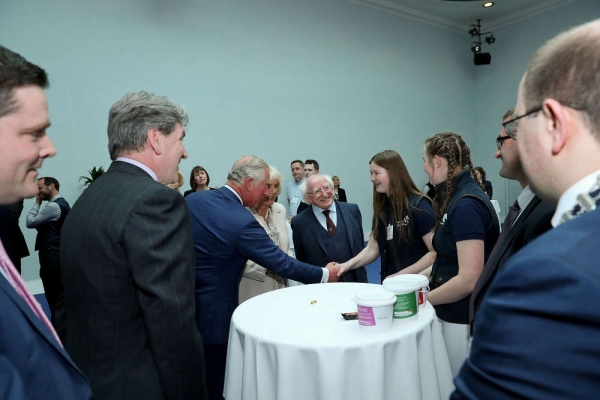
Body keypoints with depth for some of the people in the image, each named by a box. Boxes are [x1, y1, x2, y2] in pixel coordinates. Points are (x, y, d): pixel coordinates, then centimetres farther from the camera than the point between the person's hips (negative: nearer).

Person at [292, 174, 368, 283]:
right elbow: (301, 261, 4)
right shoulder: (299, 223, -3)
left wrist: (362, 280, 6)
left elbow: (361, 247, 10)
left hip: (355, 283, 3)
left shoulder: (352, 210, 4)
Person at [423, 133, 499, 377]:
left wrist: (422, 299, -14)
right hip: (453, 314, 8)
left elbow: (469, 279, -25)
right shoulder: (457, 198, 6)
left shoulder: (466, 205, -22)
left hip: (463, 320, -8)